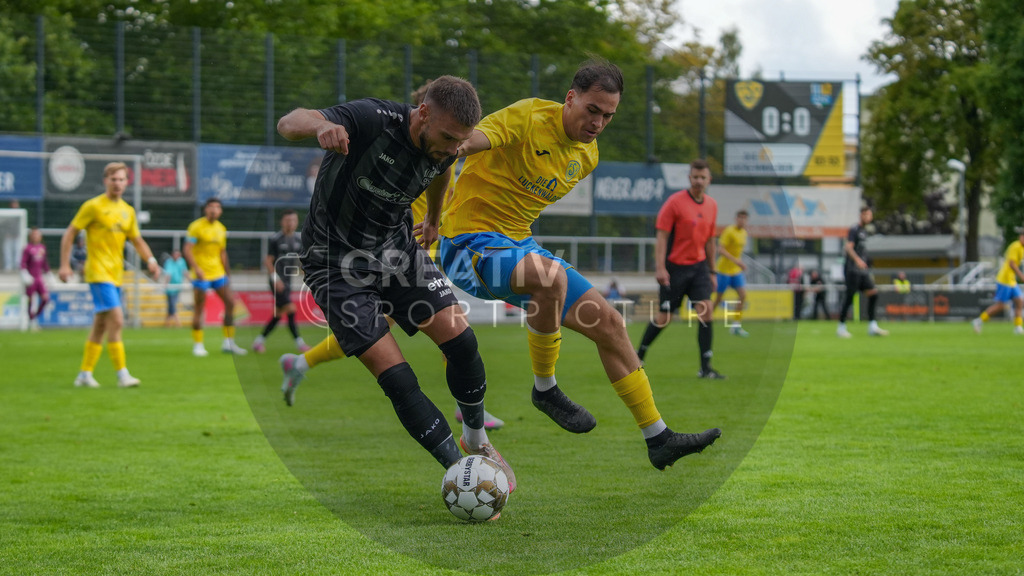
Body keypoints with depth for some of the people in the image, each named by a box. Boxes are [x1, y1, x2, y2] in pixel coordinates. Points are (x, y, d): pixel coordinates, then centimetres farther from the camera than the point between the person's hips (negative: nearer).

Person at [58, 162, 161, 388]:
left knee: (101, 325, 10)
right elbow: (69, 233, -4)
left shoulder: (127, 211, 12)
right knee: (116, 320, -16)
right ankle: (122, 375, -15)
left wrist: (151, 260, 2)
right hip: (98, 271, -7)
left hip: (116, 274, 7)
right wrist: (64, 265, -9)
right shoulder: (93, 206, -6)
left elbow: (137, 240, 19)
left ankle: (85, 374, 18)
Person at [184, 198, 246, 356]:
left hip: (218, 273, 6)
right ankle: (198, 345, 6)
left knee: (230, 302, -1)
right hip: (201, 275, -6)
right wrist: (196, 268, -25)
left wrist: (227, 274, 18)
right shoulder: (196, 227, -8)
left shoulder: (221, 229, 11)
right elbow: (187, 250, -13)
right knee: (199, 309, -2)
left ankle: (228, 343, 7)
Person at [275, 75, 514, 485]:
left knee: (460, 340, -5)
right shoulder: (374, 120, -29)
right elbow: (288, 123, -39)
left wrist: (434, 217, 35)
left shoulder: (443, 148, -9)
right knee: (397, 379, -14)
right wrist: (322, 126, -61)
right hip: (335, 261, -6)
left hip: (396, 248, 6)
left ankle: (477, 441, 20)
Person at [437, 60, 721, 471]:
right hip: (471, 245, -8)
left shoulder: (587, 155, 10)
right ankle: (545, 390, -13)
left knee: (607, 322, 3)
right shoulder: (530, 118, -15)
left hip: (520, 246, 8)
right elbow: (465, 143, -29)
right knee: (551, 276, -37)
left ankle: (658, 438, 11)